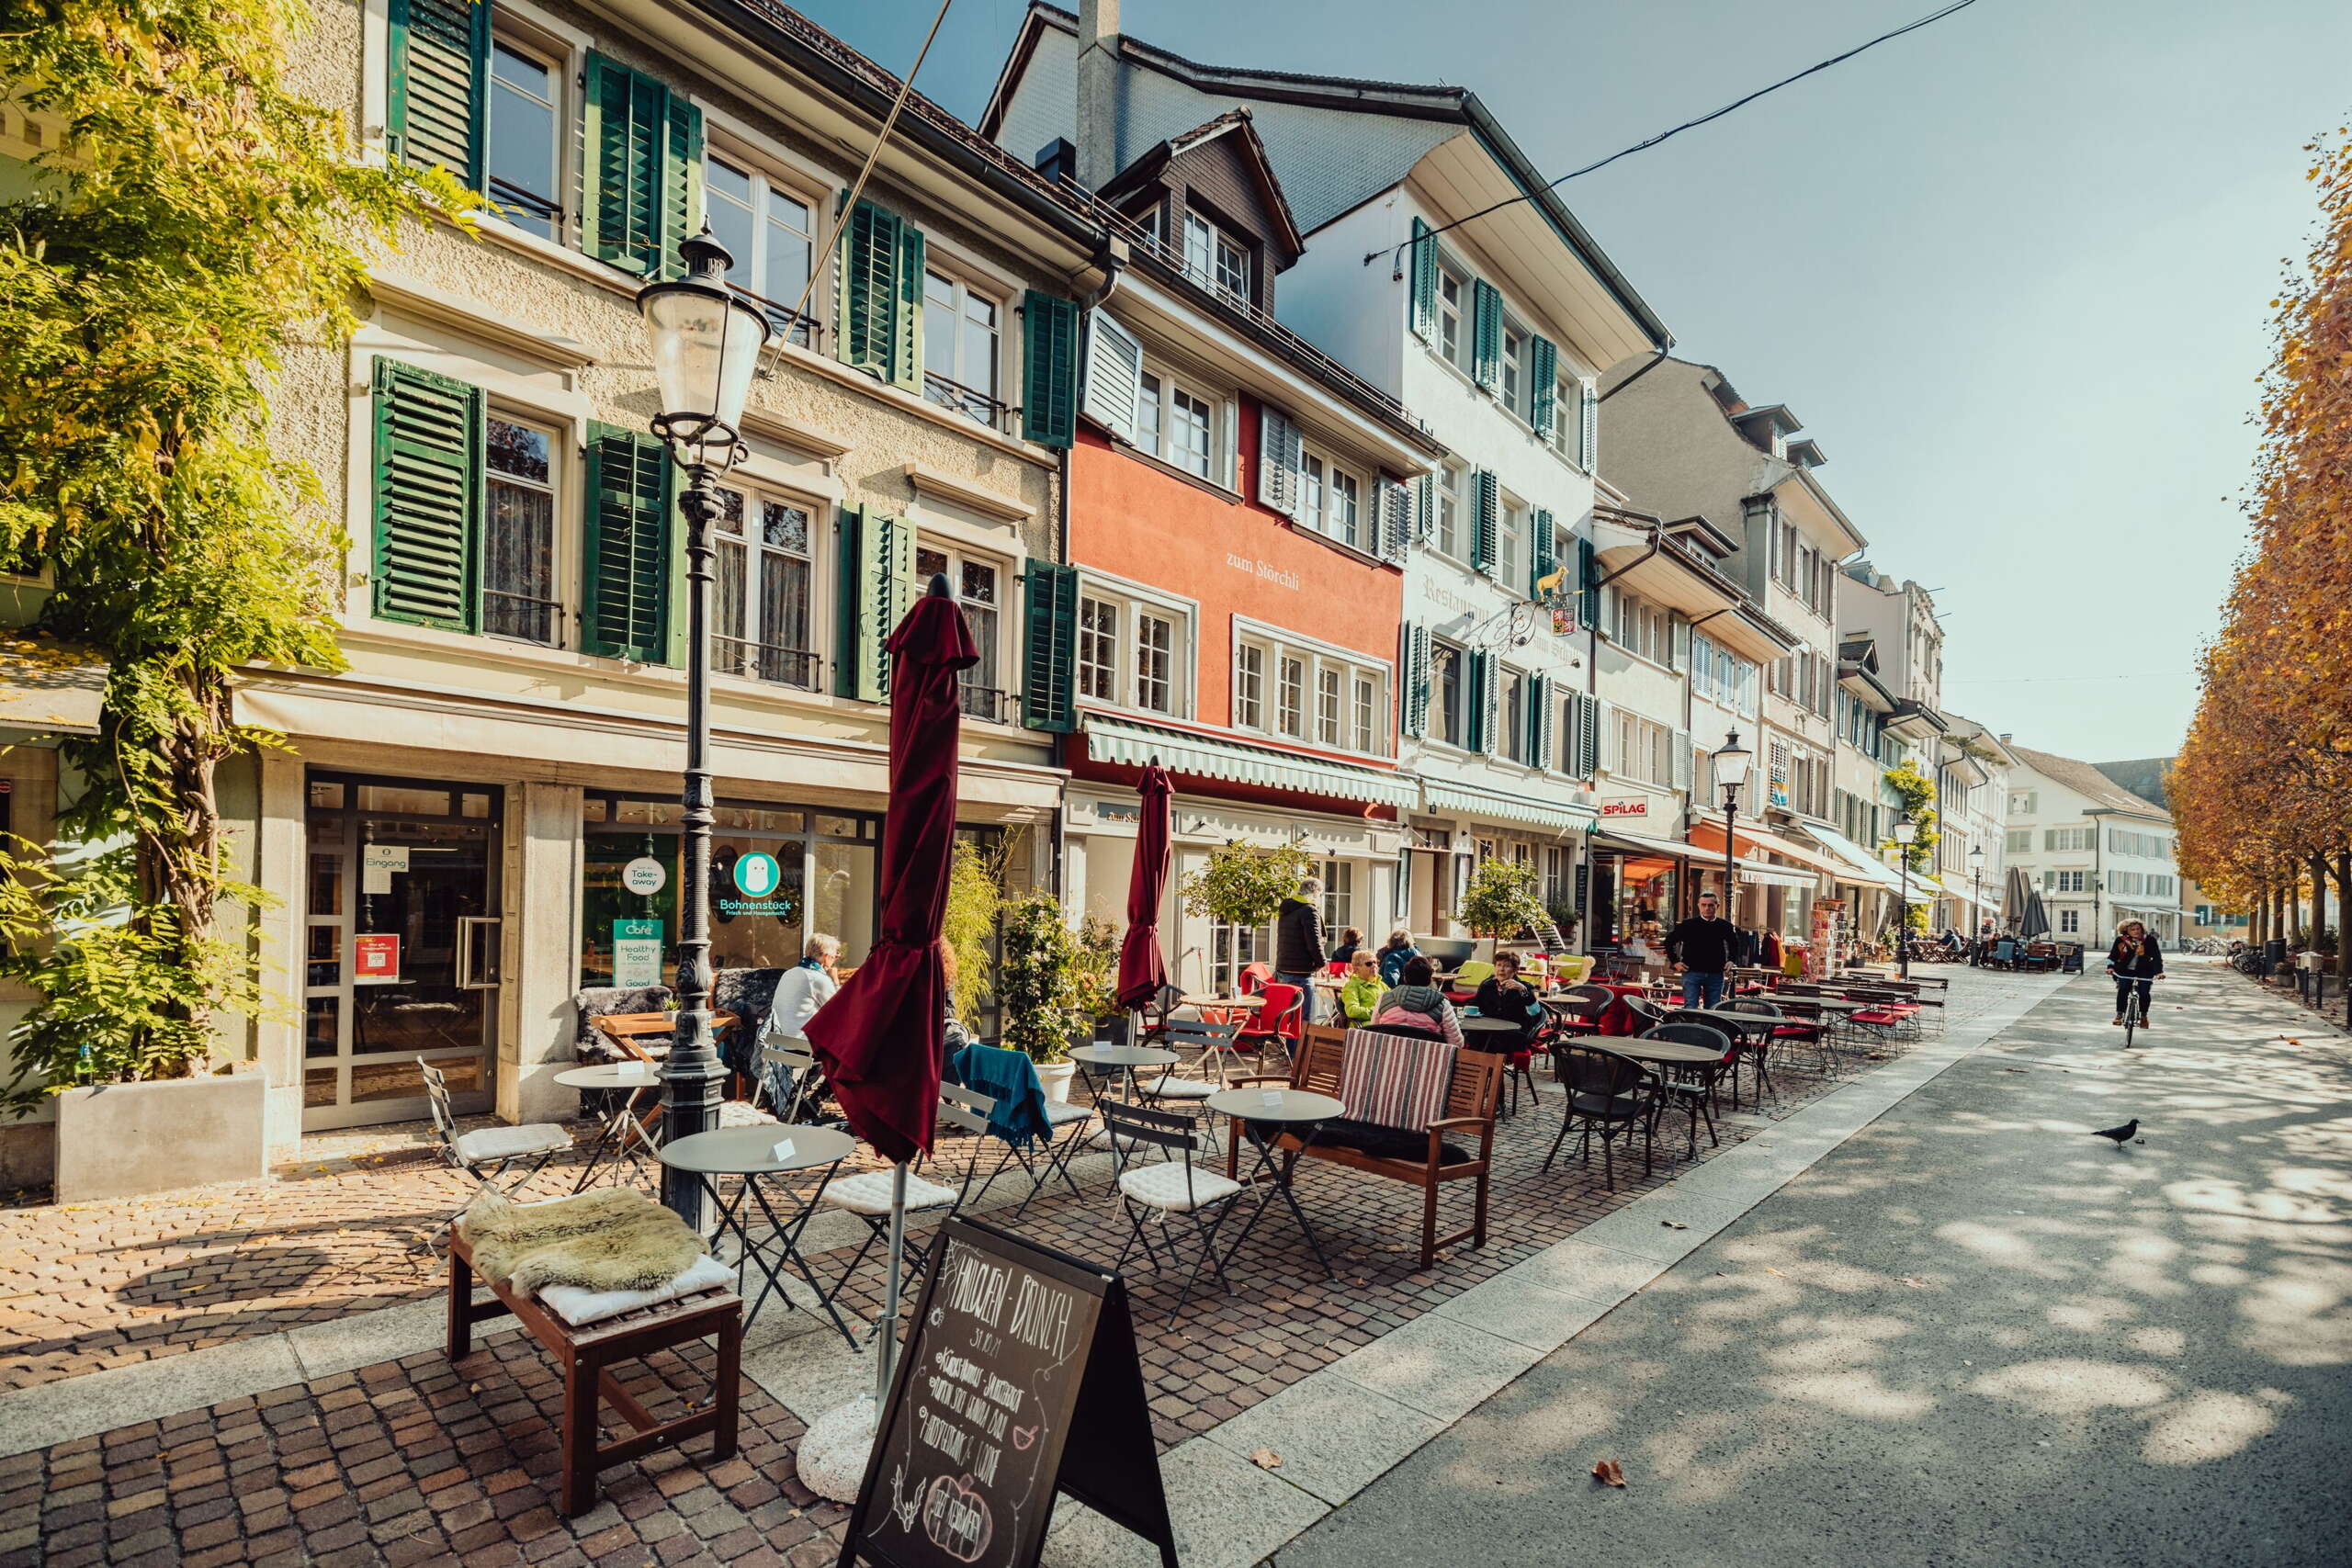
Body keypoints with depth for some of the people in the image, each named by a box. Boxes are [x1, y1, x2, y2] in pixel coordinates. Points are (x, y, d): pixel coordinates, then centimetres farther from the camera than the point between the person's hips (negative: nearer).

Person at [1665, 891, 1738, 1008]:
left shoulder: (1725, 926, 6)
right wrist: (1675, 962, 1)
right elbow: (1669, 941, 7)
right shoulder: (1688, 925, -3)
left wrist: (1730, 961, 13)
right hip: (1691, 973, -3)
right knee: (1690, 1008, -7)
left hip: (1716, 974, 3)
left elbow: (1734, 944, 26)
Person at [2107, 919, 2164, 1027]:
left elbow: (2157, 957, -5)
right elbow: (2113, 955, -1)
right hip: (2125, 971, 0)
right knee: (2122, 990, -15)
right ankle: (2119, 1014, -1)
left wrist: (2159, 971, -16)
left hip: (2144, 971, 0)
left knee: (2144, 992, -10)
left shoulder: (2149, 940, -5)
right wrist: (2110, 967, -15)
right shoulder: (2121, 940, -5)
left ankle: (2143, 1016, 14)